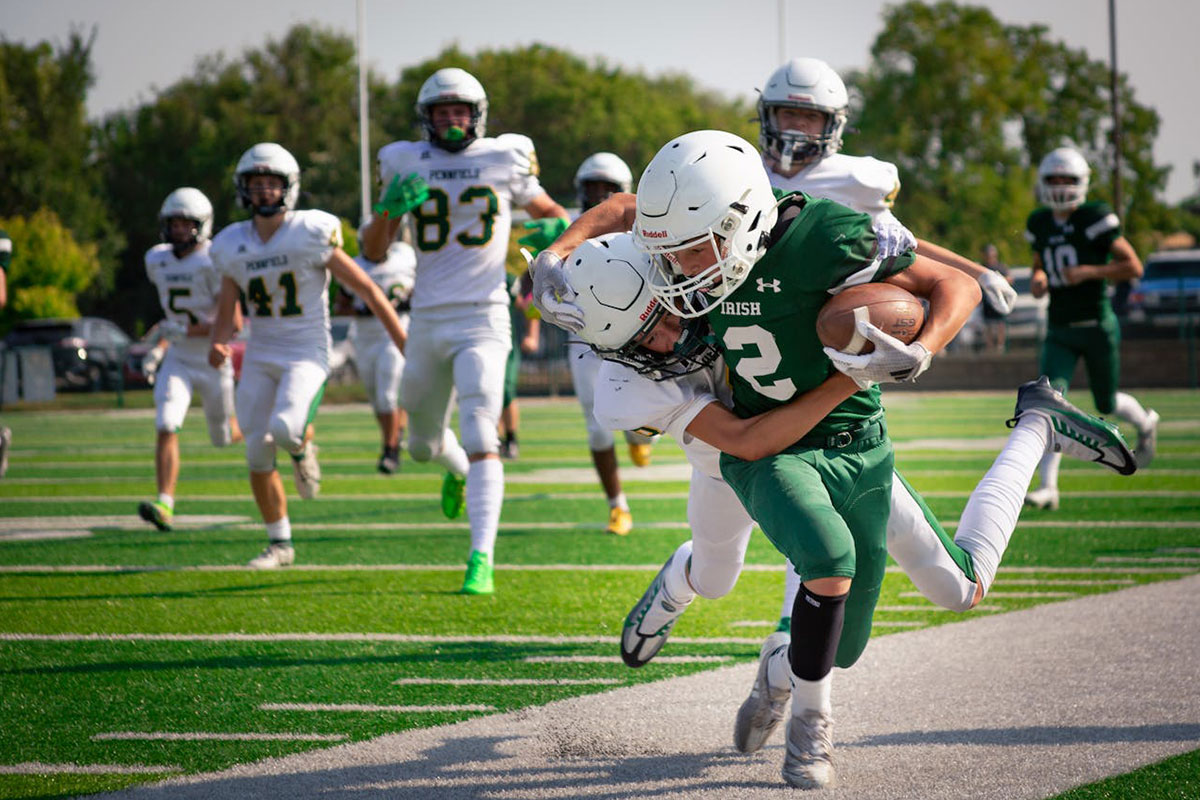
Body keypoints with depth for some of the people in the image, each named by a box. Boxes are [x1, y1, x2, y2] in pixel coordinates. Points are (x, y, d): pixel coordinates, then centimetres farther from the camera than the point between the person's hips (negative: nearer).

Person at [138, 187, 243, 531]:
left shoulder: (213, 264, -19)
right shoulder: (157, 260, 2)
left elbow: (234, 322, -22)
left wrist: (186, 331, -26)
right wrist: (160, 347, 14)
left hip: (213, 361, -4)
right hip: (177, 360, 4)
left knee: (225, 437, 13)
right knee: (166, 427, -17)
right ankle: (165, 503, -21)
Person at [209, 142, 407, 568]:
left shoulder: (312, 235, -11)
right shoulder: (233, 246, 2)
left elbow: (367, 290, -7)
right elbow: (226, 313, 11)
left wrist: (408, 349, -9)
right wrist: (218, 345, -13)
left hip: (307, 353, -4)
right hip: (260, 357, 4)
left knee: (285, 429, -29)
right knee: (258, 457, 3)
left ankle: (301, 446, 9)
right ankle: (279, 543, 21)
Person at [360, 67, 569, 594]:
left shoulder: (506, 159, 2)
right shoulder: (406, 164, 4)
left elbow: (542, 207, 19)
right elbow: (374, 251, 4)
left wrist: (559, 226, -5)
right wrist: (388, 207, -16)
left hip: (483, 320, -3)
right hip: (428, 322, 3)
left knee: (479, 438, -19)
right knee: (423, 444, 17)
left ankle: (482, 558, -23)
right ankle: (458, 472, 53)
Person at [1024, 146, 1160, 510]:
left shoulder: (1095, 219, -13)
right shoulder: (1040, 224, 5)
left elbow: (1133, 266, -12)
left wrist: (1088, 271, -21)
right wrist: (1038, 279, -1)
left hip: (1097, 327, -4)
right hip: (1059, 332, 4)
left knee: (1106, 404, 11)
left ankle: (1145, 423, 47)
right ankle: (1048, 487, -15)